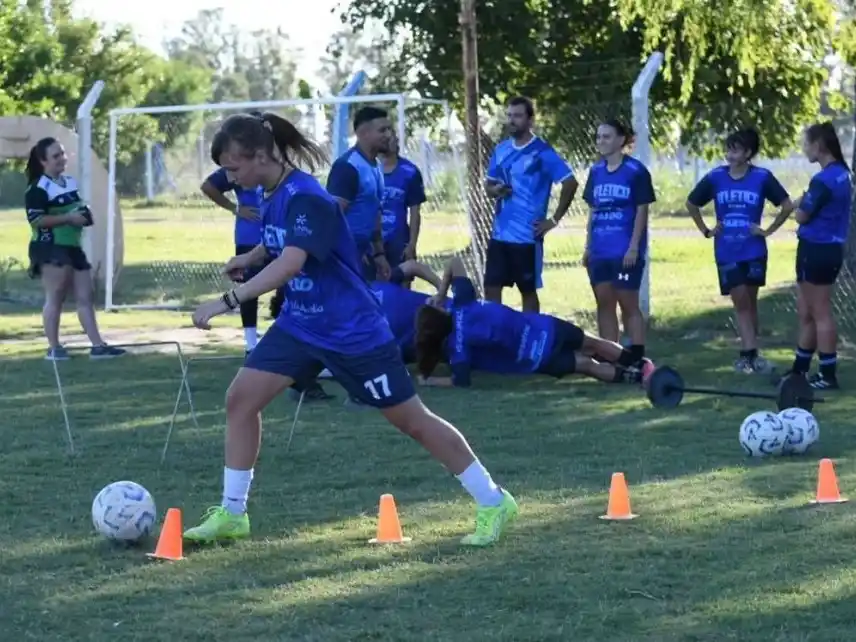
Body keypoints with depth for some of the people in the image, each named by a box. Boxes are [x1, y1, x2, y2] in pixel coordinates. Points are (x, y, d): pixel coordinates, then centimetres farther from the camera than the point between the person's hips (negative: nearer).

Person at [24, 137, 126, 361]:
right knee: (55, 298, -5)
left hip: (73, 247, 9)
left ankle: (97, 345, 5)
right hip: (50, 249, -9)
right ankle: (53, 348, 1)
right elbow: (36, 219, -22)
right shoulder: (38, 188, -12)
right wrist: (69, 218, -23)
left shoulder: (71, 182, 16)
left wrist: (85, 215, 7)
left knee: (85, 297, 5)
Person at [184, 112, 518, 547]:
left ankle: (493, 503, 13)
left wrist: (227, 301, -46)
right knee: (240, 398, -2)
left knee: (411, 419, 0)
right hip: (300, 325, 8)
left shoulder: (305, 198, -27)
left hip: (351, 332, -8)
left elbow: (290, 264, -42)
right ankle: (232, 514, 8)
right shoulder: (272, 194, 0)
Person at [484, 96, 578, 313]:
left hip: (527, 236, -6)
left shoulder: (542, 152, -11)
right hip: (500, 234, 6)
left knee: (528, 291, 4)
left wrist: (554, 220, -12)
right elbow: (489, 184, 18)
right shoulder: (501, 150, 9)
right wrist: (495, 190, -7)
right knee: (491, 288, 6)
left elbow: (571, 183, -13)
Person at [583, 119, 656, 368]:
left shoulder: (636, 171, -6)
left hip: (626, 251, -6)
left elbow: (642, 211, -7)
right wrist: (588, 247, 11)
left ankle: (637, 359, 1)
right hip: (600, 251, 6)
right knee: (604, 303, 7)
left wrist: (634, 247, -14)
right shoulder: (596, 171, 10)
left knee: (629, 304, -3)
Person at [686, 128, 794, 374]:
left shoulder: (762, 177, -6)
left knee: (750, 301, 5)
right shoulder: (715, 177, -1)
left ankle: (748, 353, 12)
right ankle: (750, 353, -4)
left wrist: (768, 230, -2)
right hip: (727, 252, 1)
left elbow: (787, 205, 0)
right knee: (740, 301, -3)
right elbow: (691, 203, 13)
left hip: (753, 250, -1)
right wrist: (706, 230, 8)